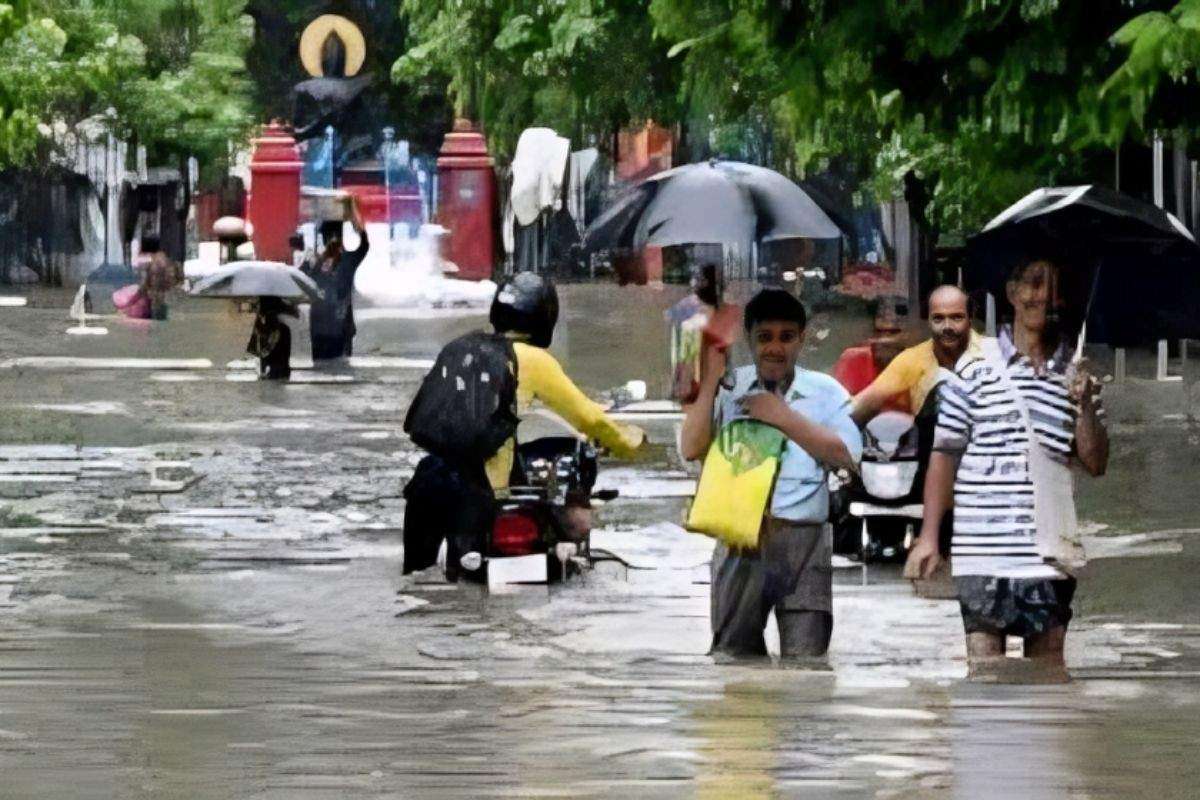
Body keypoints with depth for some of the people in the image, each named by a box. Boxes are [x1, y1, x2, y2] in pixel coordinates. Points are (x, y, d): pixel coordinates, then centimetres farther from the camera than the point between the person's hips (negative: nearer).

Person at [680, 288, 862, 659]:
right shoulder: (728, 388, 9)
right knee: (732, 653, 5)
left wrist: (784, 417, -9)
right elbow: (691, 450, -2)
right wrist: (710, 378, -4)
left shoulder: (825, 391, 7)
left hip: (804, 541, -1)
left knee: (805, 659, -6)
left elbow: (847, 455, -6)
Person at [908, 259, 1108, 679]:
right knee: (984, 665, -3)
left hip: (1049, 548, 2)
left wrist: (1085, 405, -8)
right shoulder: (977, 367, 2)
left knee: (1049, 661, 3)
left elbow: (1095, 463, 8)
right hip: (983, 546, -2)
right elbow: (945, 454, 4)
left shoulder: (1076, 375, 9)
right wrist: (929, 535, 0)